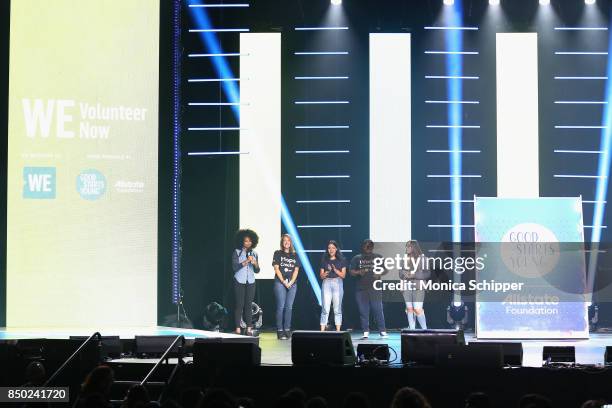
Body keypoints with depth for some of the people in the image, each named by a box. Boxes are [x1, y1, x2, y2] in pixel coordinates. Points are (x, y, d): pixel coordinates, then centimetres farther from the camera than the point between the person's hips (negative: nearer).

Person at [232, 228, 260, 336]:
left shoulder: (254, 254, 10)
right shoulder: (237, 252, -1)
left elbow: (257, 271, 9)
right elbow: (235, 267, -11)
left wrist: (255, 263, -12)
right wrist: (246, 261, -19)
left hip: (250, 282, 3)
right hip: (239, 282, -3)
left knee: (249, 305, 1)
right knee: (239, 304, -5)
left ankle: (248, 329, 1)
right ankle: (238, 329, -5)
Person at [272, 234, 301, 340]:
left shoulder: (295, 255, 14)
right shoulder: (278, 253, 5)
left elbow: (296, 270, 8)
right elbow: (276, 269, -2)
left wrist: (291, 282, -6)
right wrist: (284, 282, -9)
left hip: (292, 284, 3)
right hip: (280, 283, -3)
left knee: (289, 307, 2)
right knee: (281, 307, -7)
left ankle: (287, 330, 4)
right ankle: (280, 331, -7)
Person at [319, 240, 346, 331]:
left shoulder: (341, 260, 7)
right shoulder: (324, 260, 10)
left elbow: (343, 275, 3)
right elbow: (321, 276, 8)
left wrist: (335, 270, -12)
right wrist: (327, 272, -13)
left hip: (337, 283, 0)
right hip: (326, 283, 0)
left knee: (337, 309, -1)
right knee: (325, 308, -6)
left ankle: (338, 331, 1)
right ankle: (322, 330, -9)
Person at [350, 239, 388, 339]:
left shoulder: (378, 257, 11)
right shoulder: (356, 258, 12)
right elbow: (351, 272, 8)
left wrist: (379, 274, -9)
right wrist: (358, 272, -13)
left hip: (375, 288, -1)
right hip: (361, 289, 1)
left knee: (378, 310, -5)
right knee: (363, 311, 2)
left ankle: (382, 331, 0)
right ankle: (365, 332, 7)